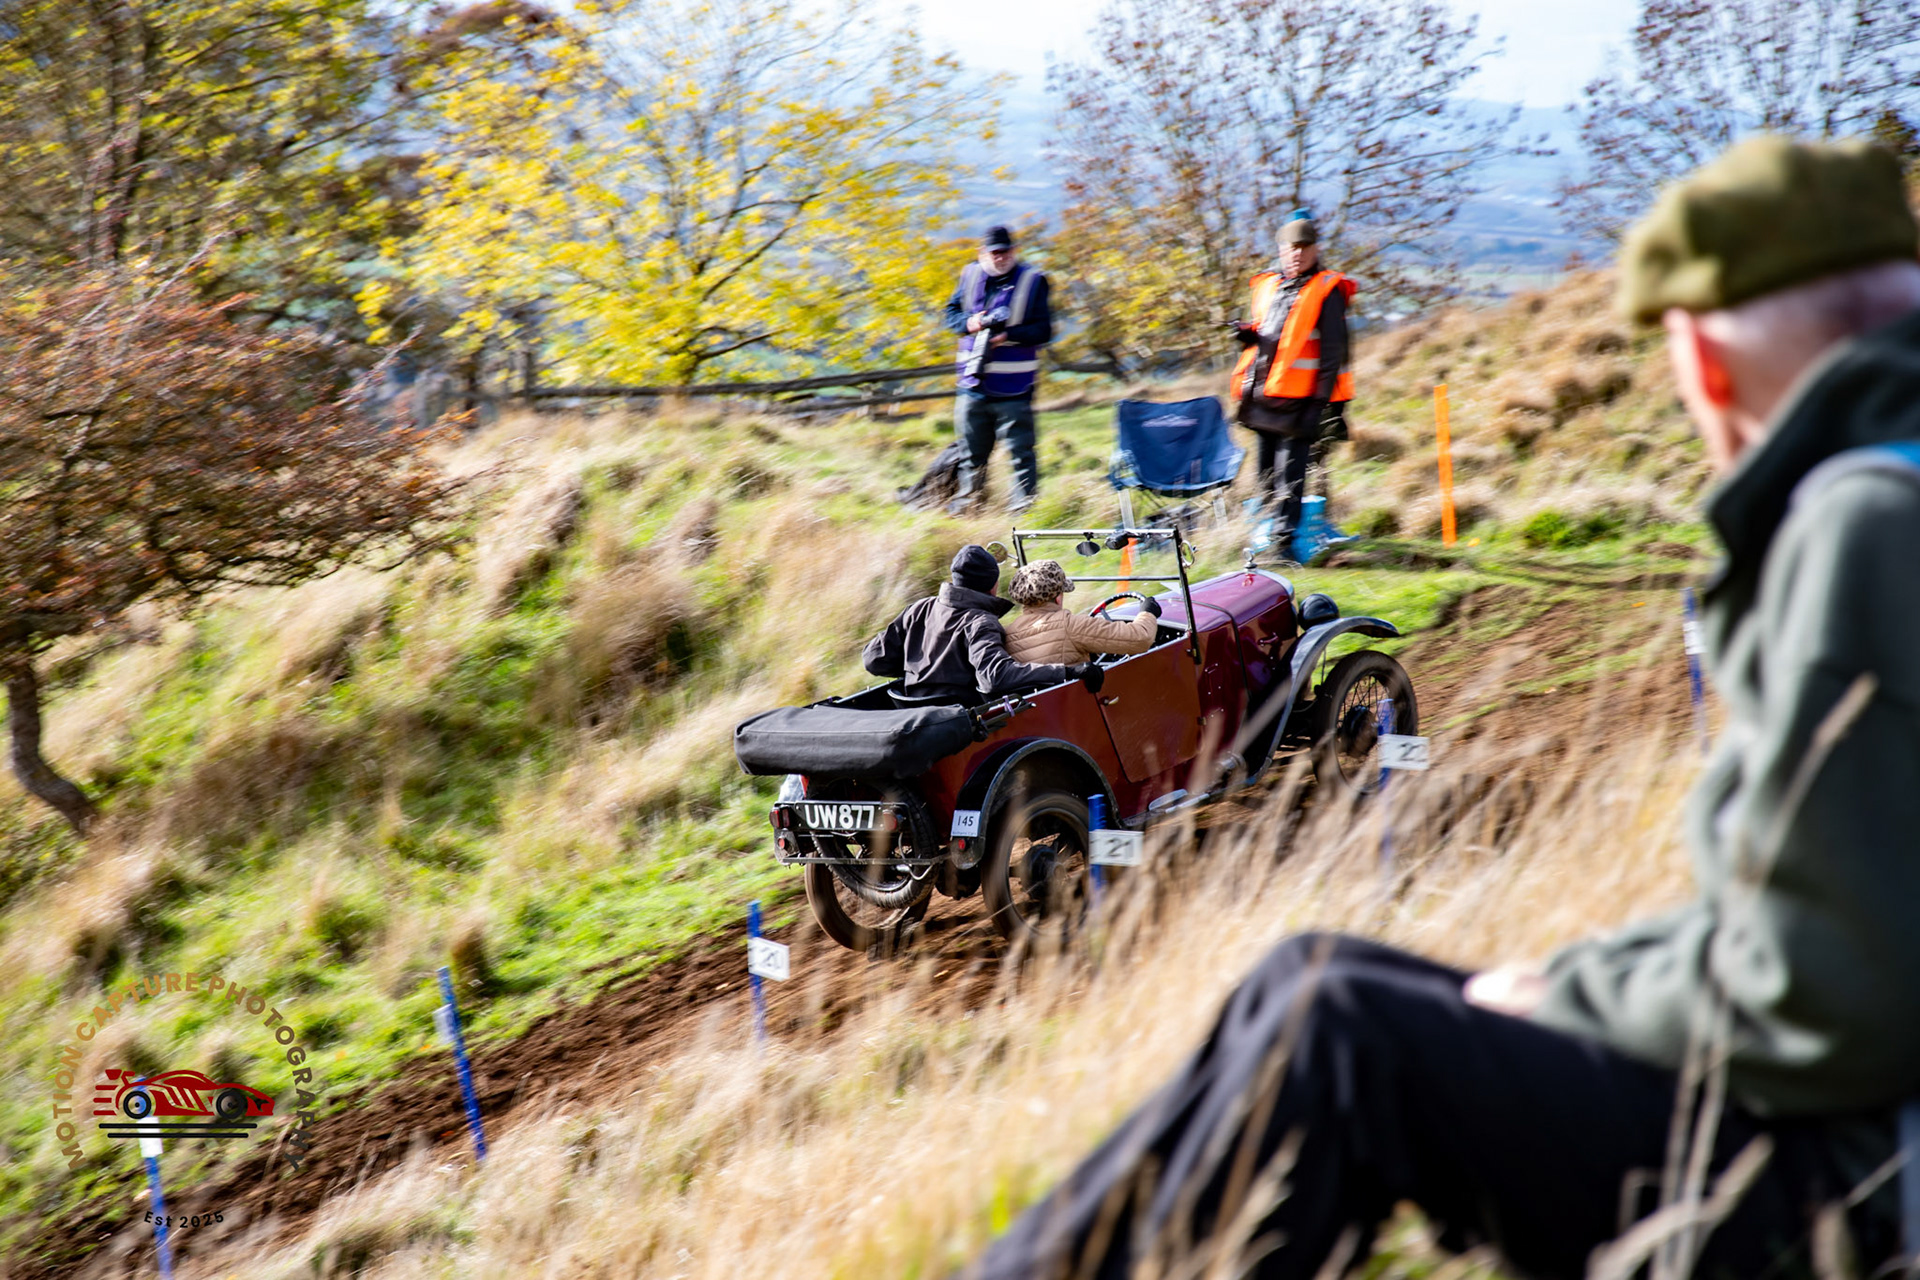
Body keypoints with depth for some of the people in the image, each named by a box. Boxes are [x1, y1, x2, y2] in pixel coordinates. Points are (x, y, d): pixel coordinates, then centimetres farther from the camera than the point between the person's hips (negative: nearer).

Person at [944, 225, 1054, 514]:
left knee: (1020, 450, -3)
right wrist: (968, 323, -7)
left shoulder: (1032, 281, -4)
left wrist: (1009, 336, -22)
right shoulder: (971, 276, 8)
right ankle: (968, 500, 29)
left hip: (1013, 386, -4)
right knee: (972, 448, 15)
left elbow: (1043, 331, -8)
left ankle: (1025, 506, 3)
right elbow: (951, 311, 14)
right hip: (974, 382, 4)